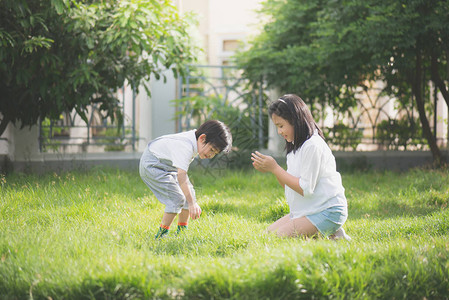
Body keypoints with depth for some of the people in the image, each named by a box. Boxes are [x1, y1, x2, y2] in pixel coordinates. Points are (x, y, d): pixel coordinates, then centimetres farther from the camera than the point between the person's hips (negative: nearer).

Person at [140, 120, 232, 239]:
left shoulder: (194, 139, -5)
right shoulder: (186, 147, -35)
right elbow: (181, 175, -44)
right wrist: (192, 203, -47)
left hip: (168, 165, 10)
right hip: (152, 165, -10)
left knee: (189, 193, 8)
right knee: (177, 198, -20)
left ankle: (182, 230, 20)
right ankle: (161, 235, -12)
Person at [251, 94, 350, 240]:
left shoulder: (312, 146, -18)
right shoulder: (296, 146, 13)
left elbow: (305, 189, -21)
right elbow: (290, 185, 12)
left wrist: (275, 168, -17)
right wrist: (270, 169, -5)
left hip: (328, 211, -10)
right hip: (308, 210, 10)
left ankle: (332, 237, -6)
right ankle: (324, 232, 8)